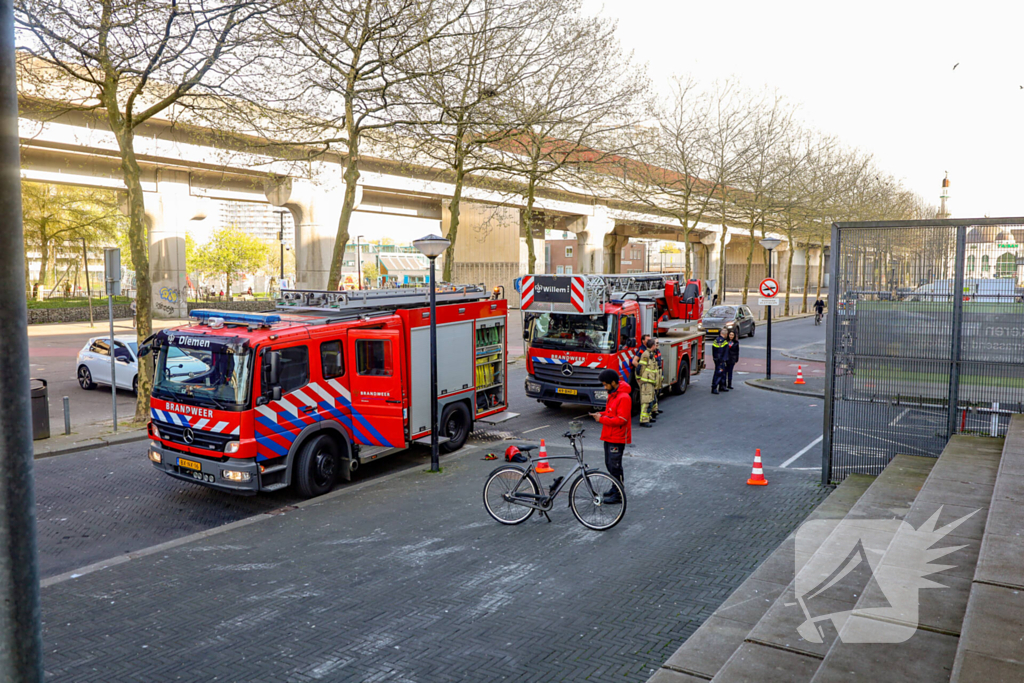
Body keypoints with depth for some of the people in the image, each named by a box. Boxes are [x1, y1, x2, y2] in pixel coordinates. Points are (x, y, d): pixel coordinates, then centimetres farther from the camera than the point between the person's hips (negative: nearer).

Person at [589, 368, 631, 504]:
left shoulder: (623, 397, -19)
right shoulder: (612, 395, 12)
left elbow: (621, 419, -23)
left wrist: (602, 419, -19)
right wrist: (601, 414, 3)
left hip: (617, 438, -10)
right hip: (609, 436, 10)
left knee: (615, 466, -5)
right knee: (609, 464, 17)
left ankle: (618, 495, 3)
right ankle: (615, 488, 31)